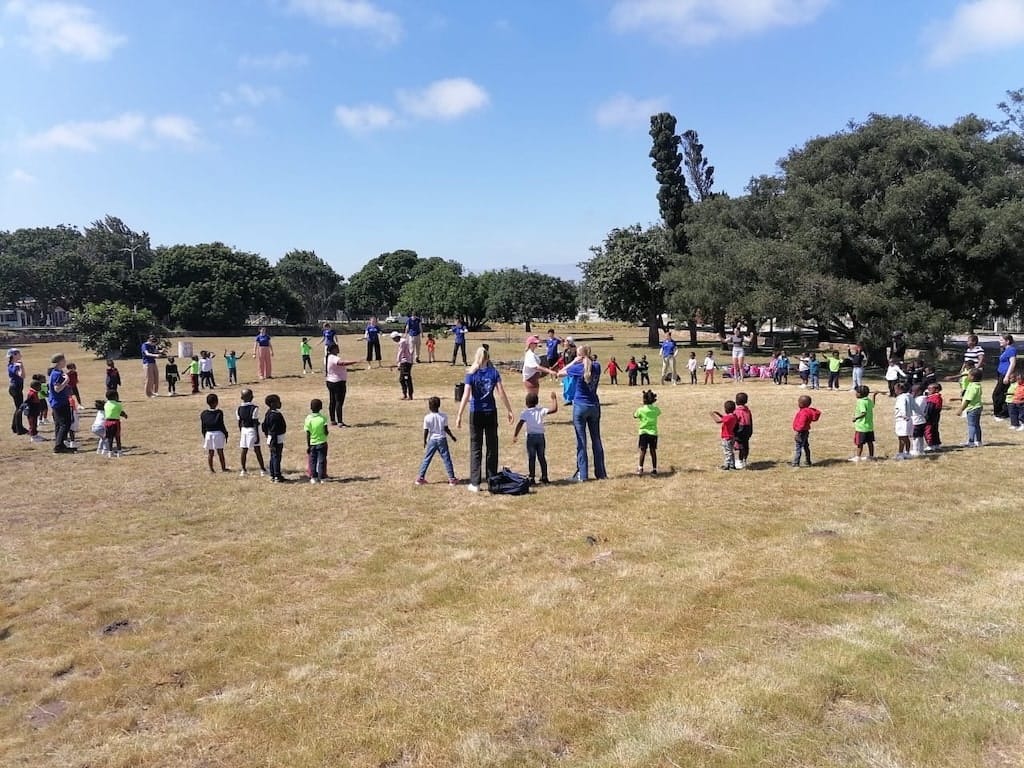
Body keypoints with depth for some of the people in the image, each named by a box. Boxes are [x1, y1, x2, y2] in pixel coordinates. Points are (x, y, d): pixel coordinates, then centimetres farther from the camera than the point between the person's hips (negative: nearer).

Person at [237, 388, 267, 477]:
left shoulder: (239, 409, 2)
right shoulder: (254, 408, -13)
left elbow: (239, 423, 7)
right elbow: (255, 423, -14)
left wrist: (240, 433, 18)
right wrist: (257, 435, -11)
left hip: (243, 430, 4)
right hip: (252, 430, -4)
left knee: (244, 451, 11)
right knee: (257, 450, 2)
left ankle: (243, 470, 15)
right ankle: (262, 469, 6)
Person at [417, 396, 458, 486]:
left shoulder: (427, 417, -9)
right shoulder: (444, 416, -5)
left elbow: (426, 431, -5)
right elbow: (446, 429, -2)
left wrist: (424, 441, 9)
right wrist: (452, 437, 13)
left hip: (432, 440, 0)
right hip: (442, 439, 0)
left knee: (426, 459, 9)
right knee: (446, 459, 4)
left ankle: (420, 477, 11)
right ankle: (451, 478, 6)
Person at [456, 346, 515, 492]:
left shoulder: (471, 374, -6)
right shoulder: (494, 372, -2)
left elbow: (466, 396, -13)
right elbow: (502, 393, -5)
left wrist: (459, 416, -13)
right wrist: (509, 411, 2)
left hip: (476, 414, -1)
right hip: (491, 413, 1)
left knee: (476, 448, 5)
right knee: (492, 447, 12)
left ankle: (475, 483, 2)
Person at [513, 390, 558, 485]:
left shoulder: (525, 413, -2)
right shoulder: (541, 411, 1)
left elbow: (520, 424, -12)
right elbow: (554, 409, -5)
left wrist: (515, 435, -13)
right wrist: (554, 399, 6)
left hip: (531, 437, -2)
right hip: (541, 436, 2)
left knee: (531, 458, 2)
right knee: (542, 457, 12)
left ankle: (532, 478, 0)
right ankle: (544, 477, 15)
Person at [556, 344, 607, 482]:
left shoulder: (578, 368, -12)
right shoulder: (597, 367, 0)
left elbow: (559, 373, 1)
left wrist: (574, 362, 2)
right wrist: (589, 359, 8)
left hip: (580, 406, -4)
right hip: (594, 406, 4)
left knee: (581, 442, 1)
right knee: (596, 440, 12)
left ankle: (583, 475, 1)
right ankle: (601, 473, 17)